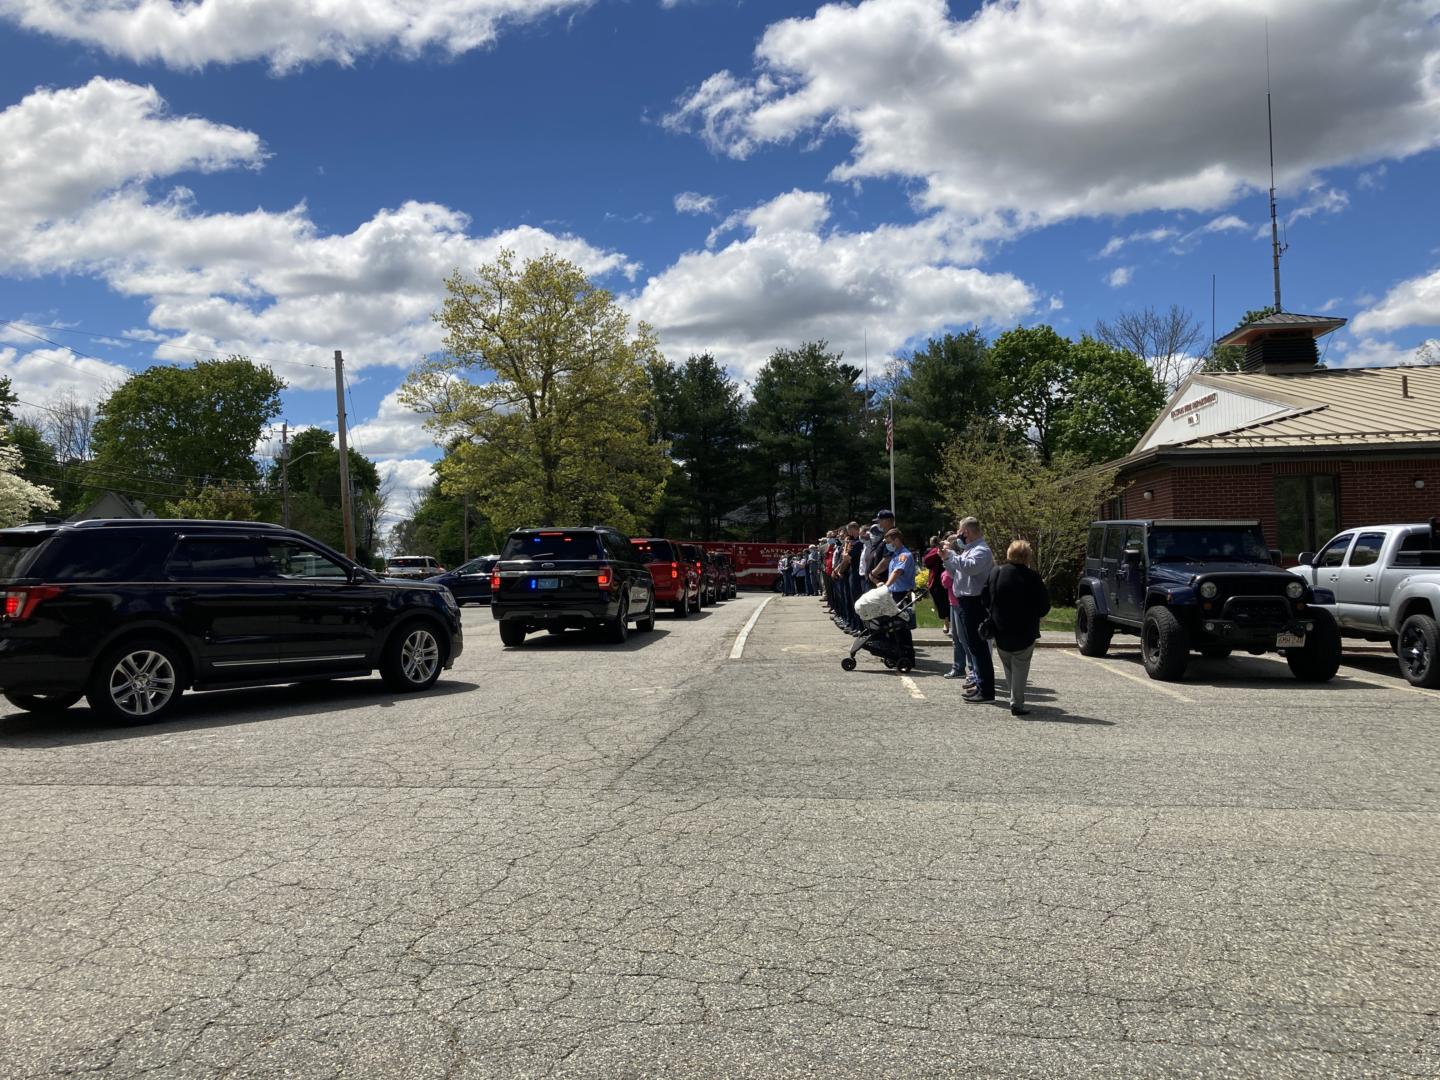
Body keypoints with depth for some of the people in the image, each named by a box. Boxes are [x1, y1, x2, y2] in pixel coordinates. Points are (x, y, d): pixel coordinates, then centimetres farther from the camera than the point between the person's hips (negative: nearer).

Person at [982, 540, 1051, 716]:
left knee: (1008, 667, 17)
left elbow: (985, 600, 2)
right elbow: (1044, 607, -7)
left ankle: (1015, 699, 21)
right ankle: (1017, 703, -1)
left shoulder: (995, 573, -3)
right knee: (1020, 667, 4)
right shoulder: (1033, 578, -13)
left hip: (1000, 633, 3)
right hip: (1025, 633, -3)